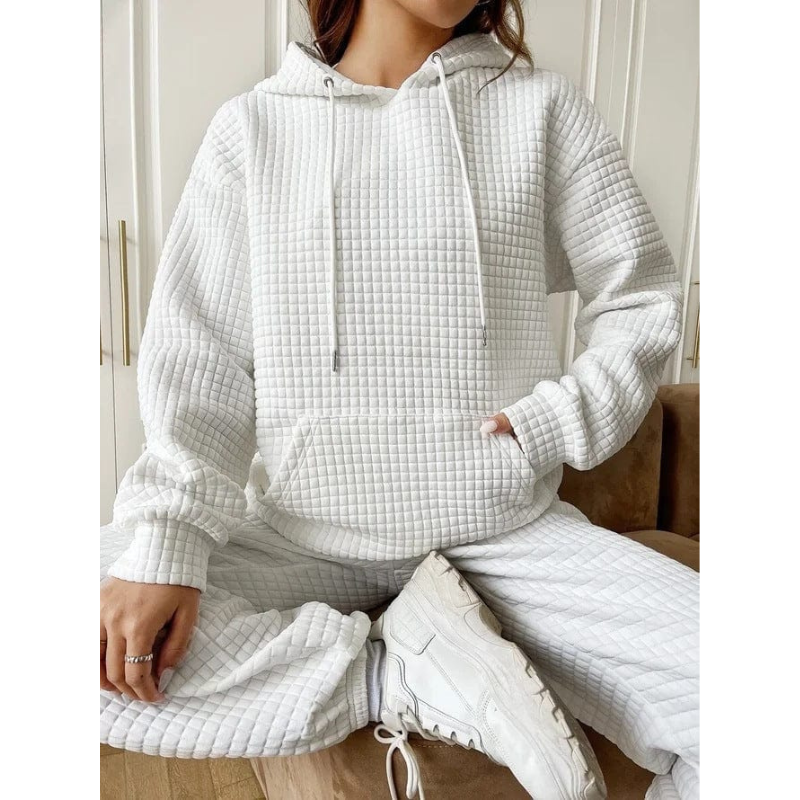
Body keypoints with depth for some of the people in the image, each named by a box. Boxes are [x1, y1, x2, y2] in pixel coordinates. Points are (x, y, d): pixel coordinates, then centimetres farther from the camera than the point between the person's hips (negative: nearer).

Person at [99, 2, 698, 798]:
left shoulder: (541, 107, 5)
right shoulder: (254, 125, 5)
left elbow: (643, 299, 8)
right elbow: (196, 353, -1)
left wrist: (557, 425, -8)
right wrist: (165, 545, -14)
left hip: (505, 538, 0)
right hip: (300, 539, 2)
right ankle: (411, 679, -14)